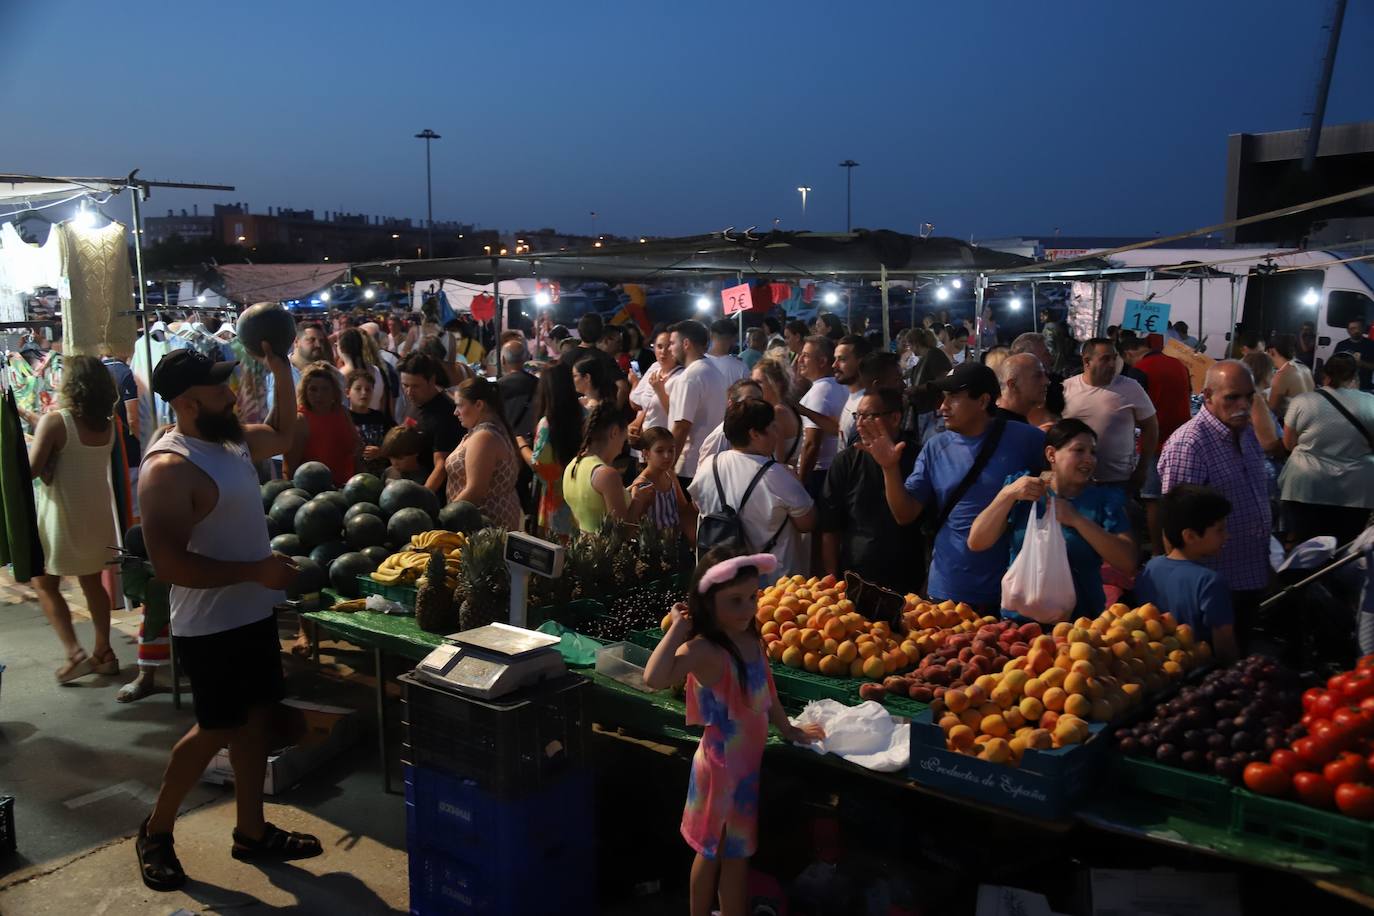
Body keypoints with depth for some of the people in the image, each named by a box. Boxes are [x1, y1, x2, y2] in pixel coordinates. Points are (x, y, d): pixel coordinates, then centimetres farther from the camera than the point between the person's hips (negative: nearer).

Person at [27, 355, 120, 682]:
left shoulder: (54, 421, -17)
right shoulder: (107, 424, 1)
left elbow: (32, 469, -21)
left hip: (62, 517, -5)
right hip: (97, 515, 6)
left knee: (44, 584, 10)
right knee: (92, 582, 17)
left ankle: (74, 653, 1)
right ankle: (104, 652, 22)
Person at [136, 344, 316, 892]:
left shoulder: (232, 438, 3)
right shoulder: (169, 468, -23)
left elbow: (284, 437, 23)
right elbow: (169, 564, -27)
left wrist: (281, 372, 10)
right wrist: (254, 571, -25)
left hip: (253, 614, 8)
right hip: (211, 627, -8)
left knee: (255, 719, 15)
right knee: (217, 730, 4)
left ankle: (252, 833, 30)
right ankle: (155, 830, 27)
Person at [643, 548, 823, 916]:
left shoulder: (750, 638, -2)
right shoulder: (703, 649, -27)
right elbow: (654, 678, -45)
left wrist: (789, 730, 23)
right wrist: (678, 628, -37)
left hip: (748, 760, 8)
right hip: (723, 762, -8)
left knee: (736, 851, 21)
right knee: (716, 851, 12)